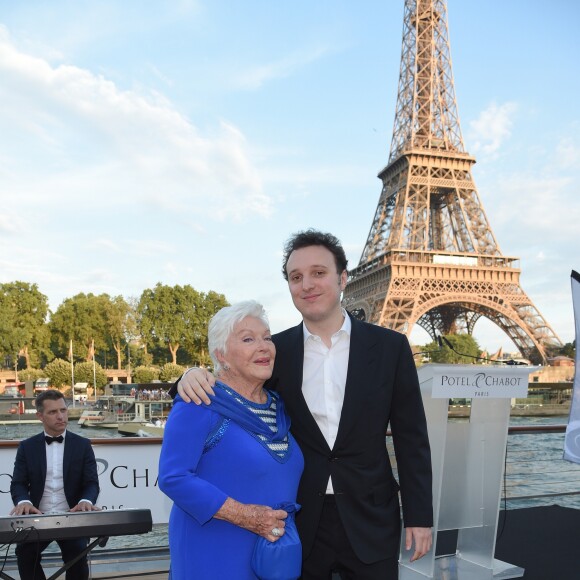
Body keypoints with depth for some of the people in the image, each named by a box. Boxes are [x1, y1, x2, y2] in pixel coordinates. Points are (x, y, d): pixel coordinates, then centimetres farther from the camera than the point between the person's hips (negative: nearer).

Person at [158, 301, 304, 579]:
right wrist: (243, 515, -23)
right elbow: (173, 477, -20)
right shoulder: (199, 404, -14)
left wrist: (284, 524, 2)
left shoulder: (279, 407, 7)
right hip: (213, 558, -6)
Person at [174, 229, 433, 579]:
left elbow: (412, 439, 0)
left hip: (370, 520, 0)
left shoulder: (390, 347, -3)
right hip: (302, 522, 1)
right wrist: (194, 377, -16)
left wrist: (419, 516, -1)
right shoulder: (276, 350, -1)